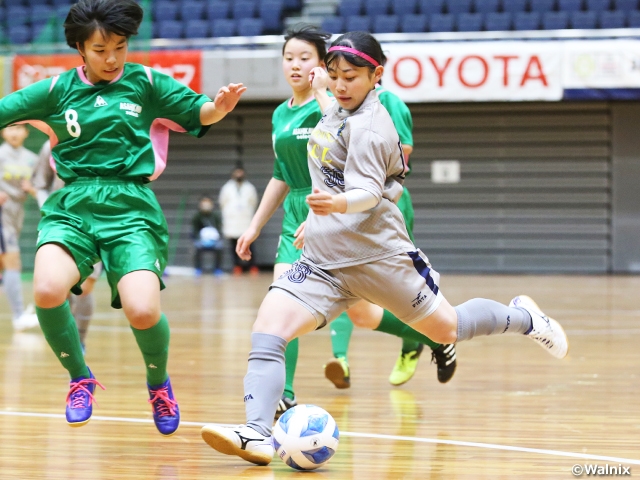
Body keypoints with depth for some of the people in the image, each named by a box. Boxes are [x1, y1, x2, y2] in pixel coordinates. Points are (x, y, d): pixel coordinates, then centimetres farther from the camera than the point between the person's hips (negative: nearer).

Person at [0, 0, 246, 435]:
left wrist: (219, 106, -20)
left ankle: (159, 383, 15)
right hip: (71, 206, 1)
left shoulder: (146, 83, 7)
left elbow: (199, 112, 2)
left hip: (131, 207, -1)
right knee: (48, 290, -28)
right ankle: (80, 378, 1)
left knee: (144, 311, -21)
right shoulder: (57, 90, 10)